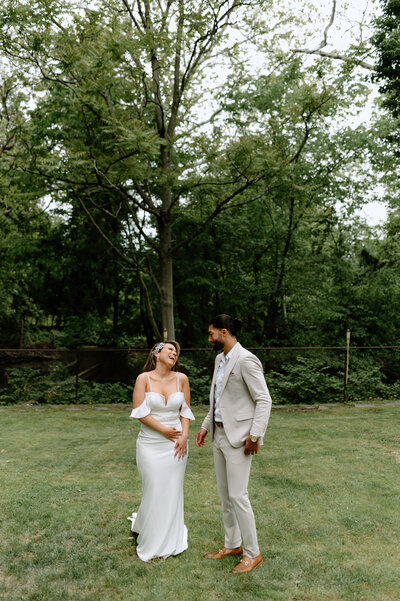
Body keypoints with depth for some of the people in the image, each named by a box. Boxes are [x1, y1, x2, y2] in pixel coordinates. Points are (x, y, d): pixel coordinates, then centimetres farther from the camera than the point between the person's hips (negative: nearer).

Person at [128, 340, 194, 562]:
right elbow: (140, 412, -9)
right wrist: (164, 430, -11)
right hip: (151, 444, -2)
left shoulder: (181, 378, 2)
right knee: (153, 491, 2)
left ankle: (170, 541, 28)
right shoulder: (144, 379, -6)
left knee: (173, 492, 9)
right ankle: (151, 543, 25)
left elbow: (185, 411, 6)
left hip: (176, 444, 2)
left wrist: (184, 436, -6)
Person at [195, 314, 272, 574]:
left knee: (238, 495, -3)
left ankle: (253, 554, 14)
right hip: (219, 434, 9)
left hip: (238, 437, -9)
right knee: (224, 493, 16)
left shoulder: (246, 360, -18)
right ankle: (232, 545, 32)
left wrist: (255, 435, -22)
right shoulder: (220, 359, 10)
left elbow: (264, 400, -19)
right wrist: (206, 426, 16)